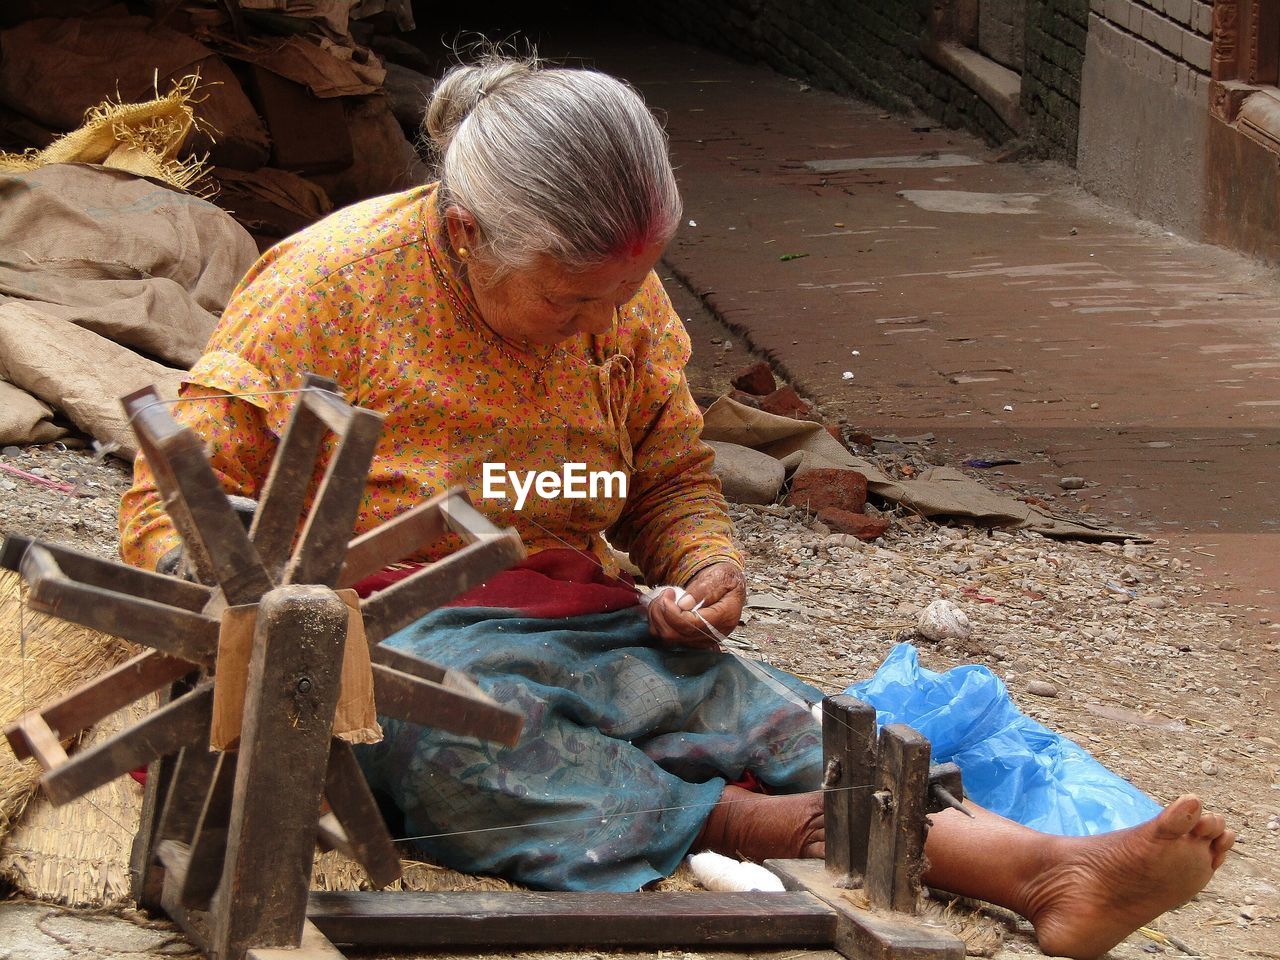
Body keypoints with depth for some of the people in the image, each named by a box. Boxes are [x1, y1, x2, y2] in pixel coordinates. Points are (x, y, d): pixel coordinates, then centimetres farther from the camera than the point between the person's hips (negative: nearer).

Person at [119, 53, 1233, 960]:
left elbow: (671, 478, 24)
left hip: (574, 623, 4)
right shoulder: (335, 281, -7)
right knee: (445, 726, -43)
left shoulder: (623, 304, 9)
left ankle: (1046, 869, -44)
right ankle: (732, 827, -41)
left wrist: (706, 561, -1)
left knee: (779, 722, -24)